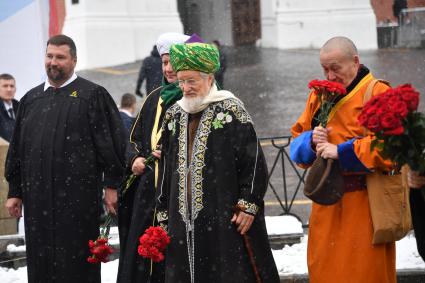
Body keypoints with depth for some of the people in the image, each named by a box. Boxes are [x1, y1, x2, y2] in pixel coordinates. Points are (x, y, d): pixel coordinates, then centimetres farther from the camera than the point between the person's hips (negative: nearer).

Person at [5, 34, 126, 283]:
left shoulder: (92, 95, 1)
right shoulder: (31, 99, 16)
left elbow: (112, 141, -4)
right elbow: (17, 148, 18)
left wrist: (111, 185, -9)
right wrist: (15, 191, 14)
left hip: (77, 196, -5)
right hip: (38, 197, 5)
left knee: (76, 263, -3)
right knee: (41, 262, 6)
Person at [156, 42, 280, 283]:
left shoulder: (230, 109, -4)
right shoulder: (174, 116, 13)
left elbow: (253, 160, -8)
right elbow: (167, 170, 17)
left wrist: (248, 205, -13)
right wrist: (164, 215, 14)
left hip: (224, 217, -5)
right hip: (183, 219, 5)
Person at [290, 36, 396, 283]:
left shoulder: (377, 94, -8)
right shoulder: (319, 95, 13)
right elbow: (297, 141, 16)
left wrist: (341, 152, -20)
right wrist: (312, 140, -7)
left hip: (363, 204, -6)